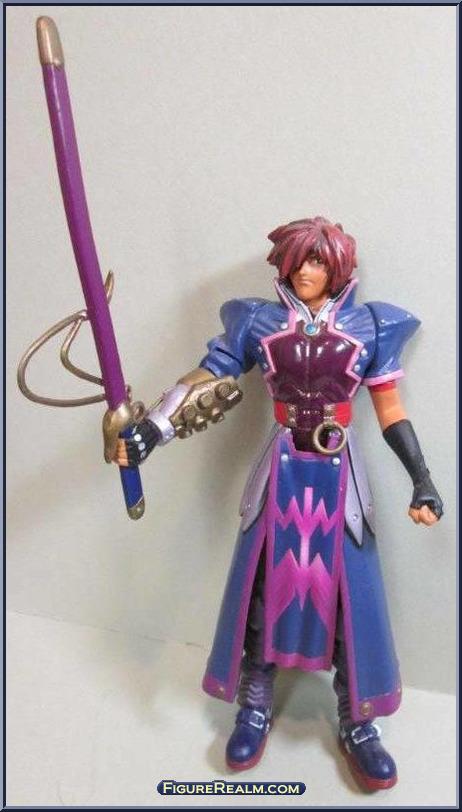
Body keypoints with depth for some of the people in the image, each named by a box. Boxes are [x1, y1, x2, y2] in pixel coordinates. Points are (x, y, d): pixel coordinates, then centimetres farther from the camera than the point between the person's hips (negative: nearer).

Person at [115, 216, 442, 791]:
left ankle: (357, 726, 25)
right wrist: (149, 432, -14)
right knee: (263, 588, 8)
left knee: (350, 595, 5)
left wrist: (421, 479, -3)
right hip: (281, 473, 0)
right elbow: (204, 383, -3)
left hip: (339, 476, 0)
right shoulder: (258, 322, 1)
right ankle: (255, 711, 29)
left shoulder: (370, 326, 2)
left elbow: (390, 410, 4)